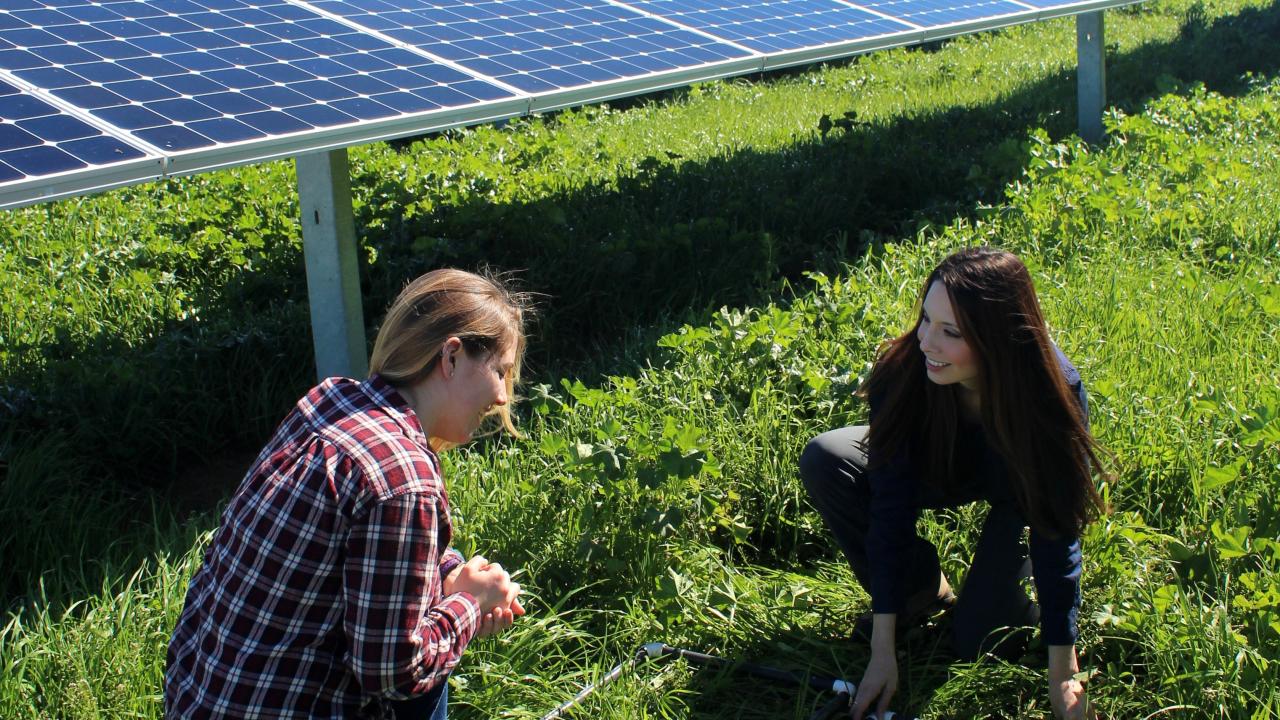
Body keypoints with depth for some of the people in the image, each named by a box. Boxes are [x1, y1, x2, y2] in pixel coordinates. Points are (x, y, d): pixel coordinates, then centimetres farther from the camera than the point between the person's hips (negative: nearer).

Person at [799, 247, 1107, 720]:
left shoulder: (1054, 393, -38)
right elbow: (891, 510, -30)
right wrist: (882, 649, -29)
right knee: (825, 461, -24)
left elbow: (1058, 536, -30)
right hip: (943, 466, 3)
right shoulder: (903, 372, -34)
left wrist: (1063, 677, -28)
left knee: (980, 642, -18)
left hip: (1024, 490, -2)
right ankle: (922, 591, -2)